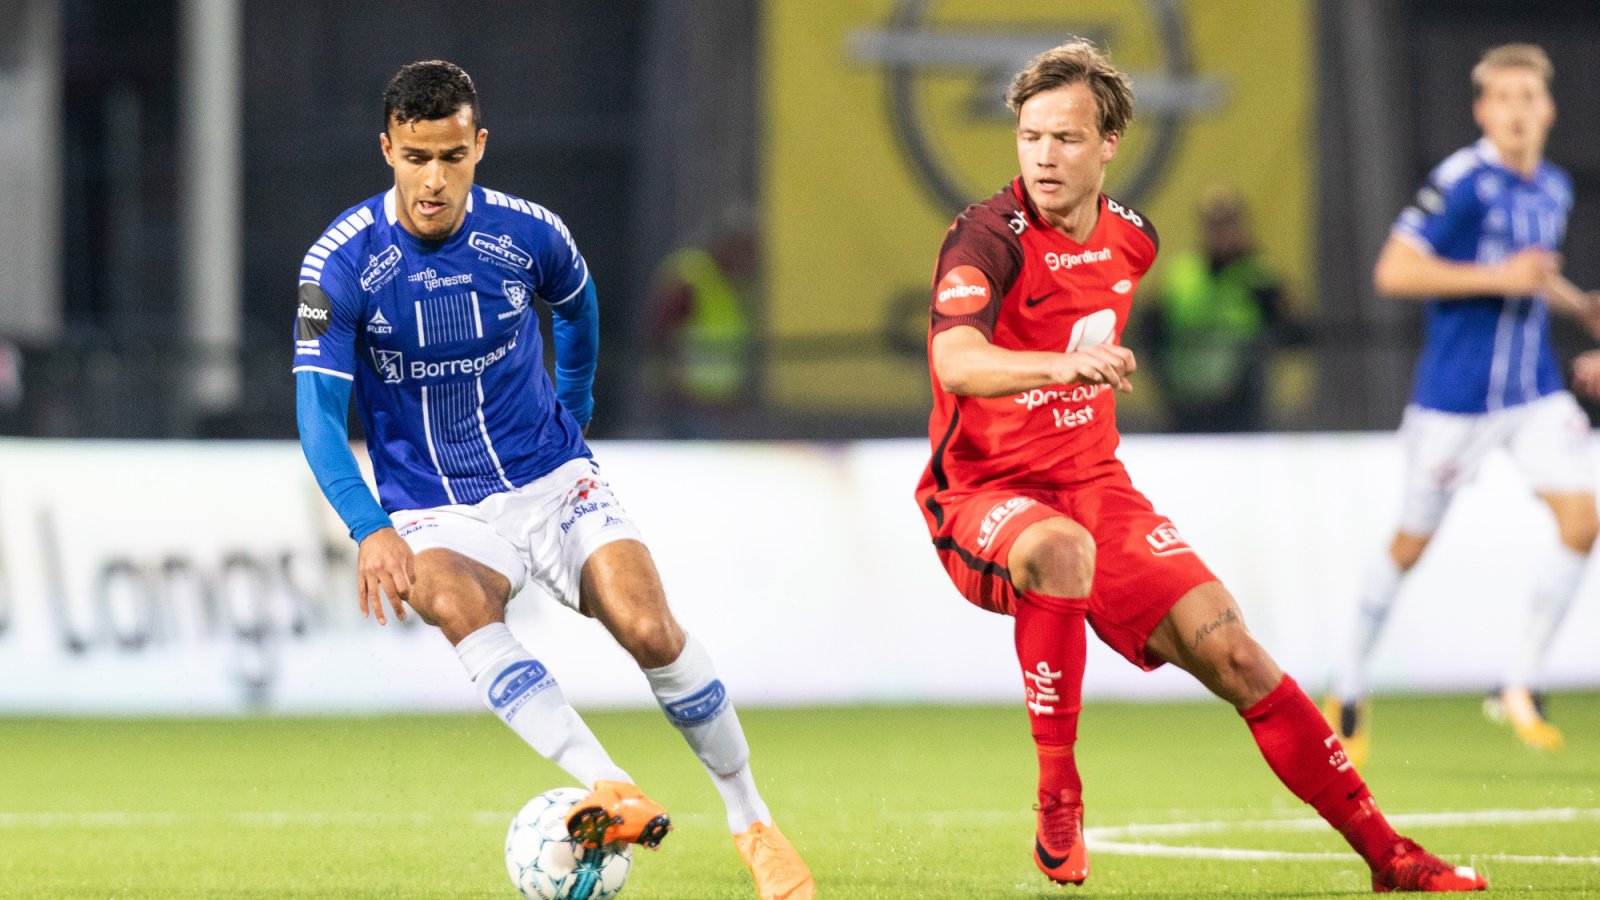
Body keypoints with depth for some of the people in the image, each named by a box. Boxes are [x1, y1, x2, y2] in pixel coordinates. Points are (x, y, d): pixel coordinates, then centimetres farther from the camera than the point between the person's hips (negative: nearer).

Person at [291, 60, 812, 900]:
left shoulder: (529, 234, -7)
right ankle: (612, 792, -47)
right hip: (435, 514, -2)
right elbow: (318, 411, -17)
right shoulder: (341, 262, -15)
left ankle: (753, 822, 2)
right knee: (458, 608, -35)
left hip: (551, 481, 2)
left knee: (651, 631, -18)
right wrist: (370, 531, -29)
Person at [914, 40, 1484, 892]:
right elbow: (956, 363, -37)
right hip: (984, 497, -6)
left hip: (1094, 484, 6)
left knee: (1233, 655, -5)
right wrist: (1063, 363, -52)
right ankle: (1057, 812, -30)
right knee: (1062, 550, -40)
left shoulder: (1130, 237, 4)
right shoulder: (989, 236, -17)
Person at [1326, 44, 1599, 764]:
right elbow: (1392, 272, -21)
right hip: (1454, 395, -5)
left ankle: (1519, 684, -2)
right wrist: (1498, 279, -24)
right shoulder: (1462, 182, -15)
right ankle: (1349, 689, 26)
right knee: (1412, 543, 6)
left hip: (1535, 392, 5)